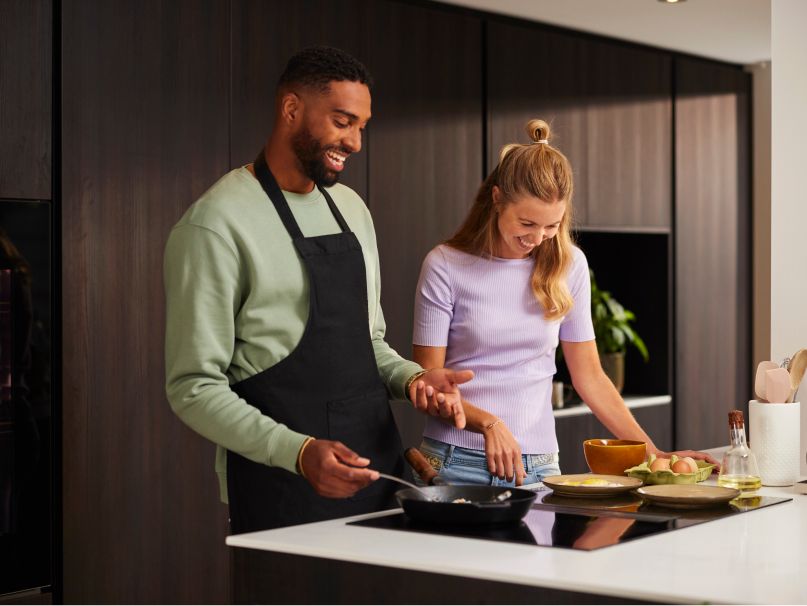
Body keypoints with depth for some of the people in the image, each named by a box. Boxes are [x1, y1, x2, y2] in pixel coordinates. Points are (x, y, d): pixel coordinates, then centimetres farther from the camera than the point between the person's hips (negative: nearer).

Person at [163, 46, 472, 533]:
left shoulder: (351, 208, 13)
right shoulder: (217, 224, -12)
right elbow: (194, 387, -15)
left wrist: (412, 378, 1)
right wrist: (298, 452, -26)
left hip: (377, 468, 7)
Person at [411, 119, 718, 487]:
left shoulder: (569, 266, 5)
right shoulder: (445, 266, -5)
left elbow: (590, 378, 11)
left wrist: (654, 454, 5)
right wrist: (488, 422, -21)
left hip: (538, 466, 3)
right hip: (455, 464, -3)